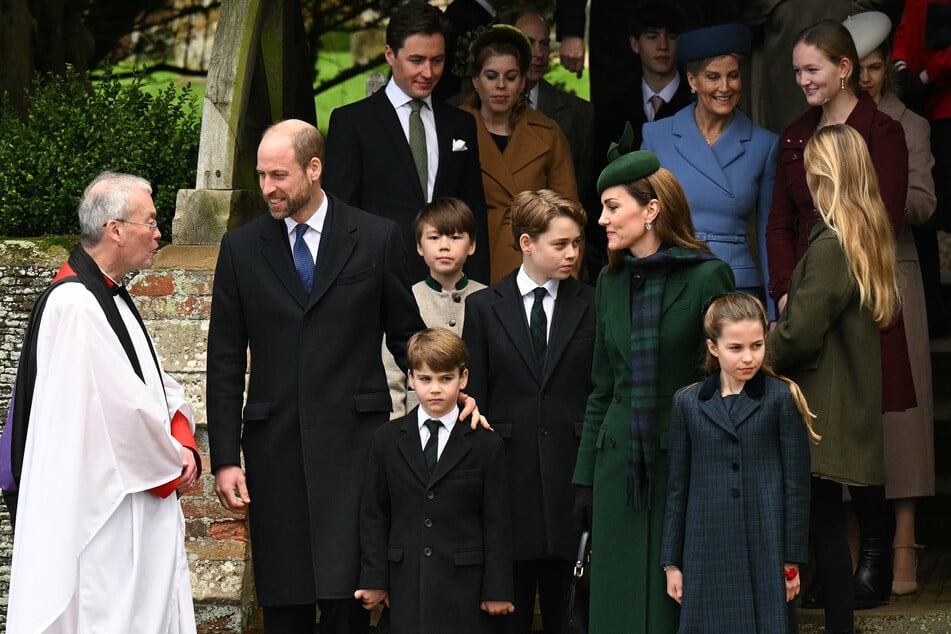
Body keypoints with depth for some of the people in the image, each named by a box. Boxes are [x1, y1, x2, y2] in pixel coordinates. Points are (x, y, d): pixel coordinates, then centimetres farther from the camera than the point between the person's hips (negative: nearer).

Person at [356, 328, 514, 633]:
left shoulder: (486, 444, 3)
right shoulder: (387, 440, 8)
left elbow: (496, 522, 2)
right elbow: (373, 515, 7)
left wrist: (497, 589, -2)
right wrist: (374, 580, 0)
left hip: (462, 588, -1)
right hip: (404, 584, 2)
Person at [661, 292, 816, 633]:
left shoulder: (782, 399, 0)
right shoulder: (687, 404, 8)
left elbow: (797, 486, 1)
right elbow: (678, 489, 12)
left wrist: (793, 561, -1)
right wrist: (672, 562, 10)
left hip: (766, 552, -2)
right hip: (708, 554, 2)